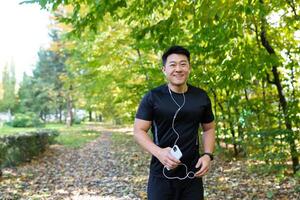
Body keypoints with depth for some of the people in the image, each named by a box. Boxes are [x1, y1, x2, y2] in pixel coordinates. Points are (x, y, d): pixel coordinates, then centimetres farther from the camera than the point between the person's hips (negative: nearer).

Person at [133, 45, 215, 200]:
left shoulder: (201, 97, 4)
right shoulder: (152, 97, -6)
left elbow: (209, 129, 14)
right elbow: (139, 131, -6)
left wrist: (208, 155, -1)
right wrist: (158, 152, -21)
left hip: (192, 173, 3)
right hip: (162, 174, -2)